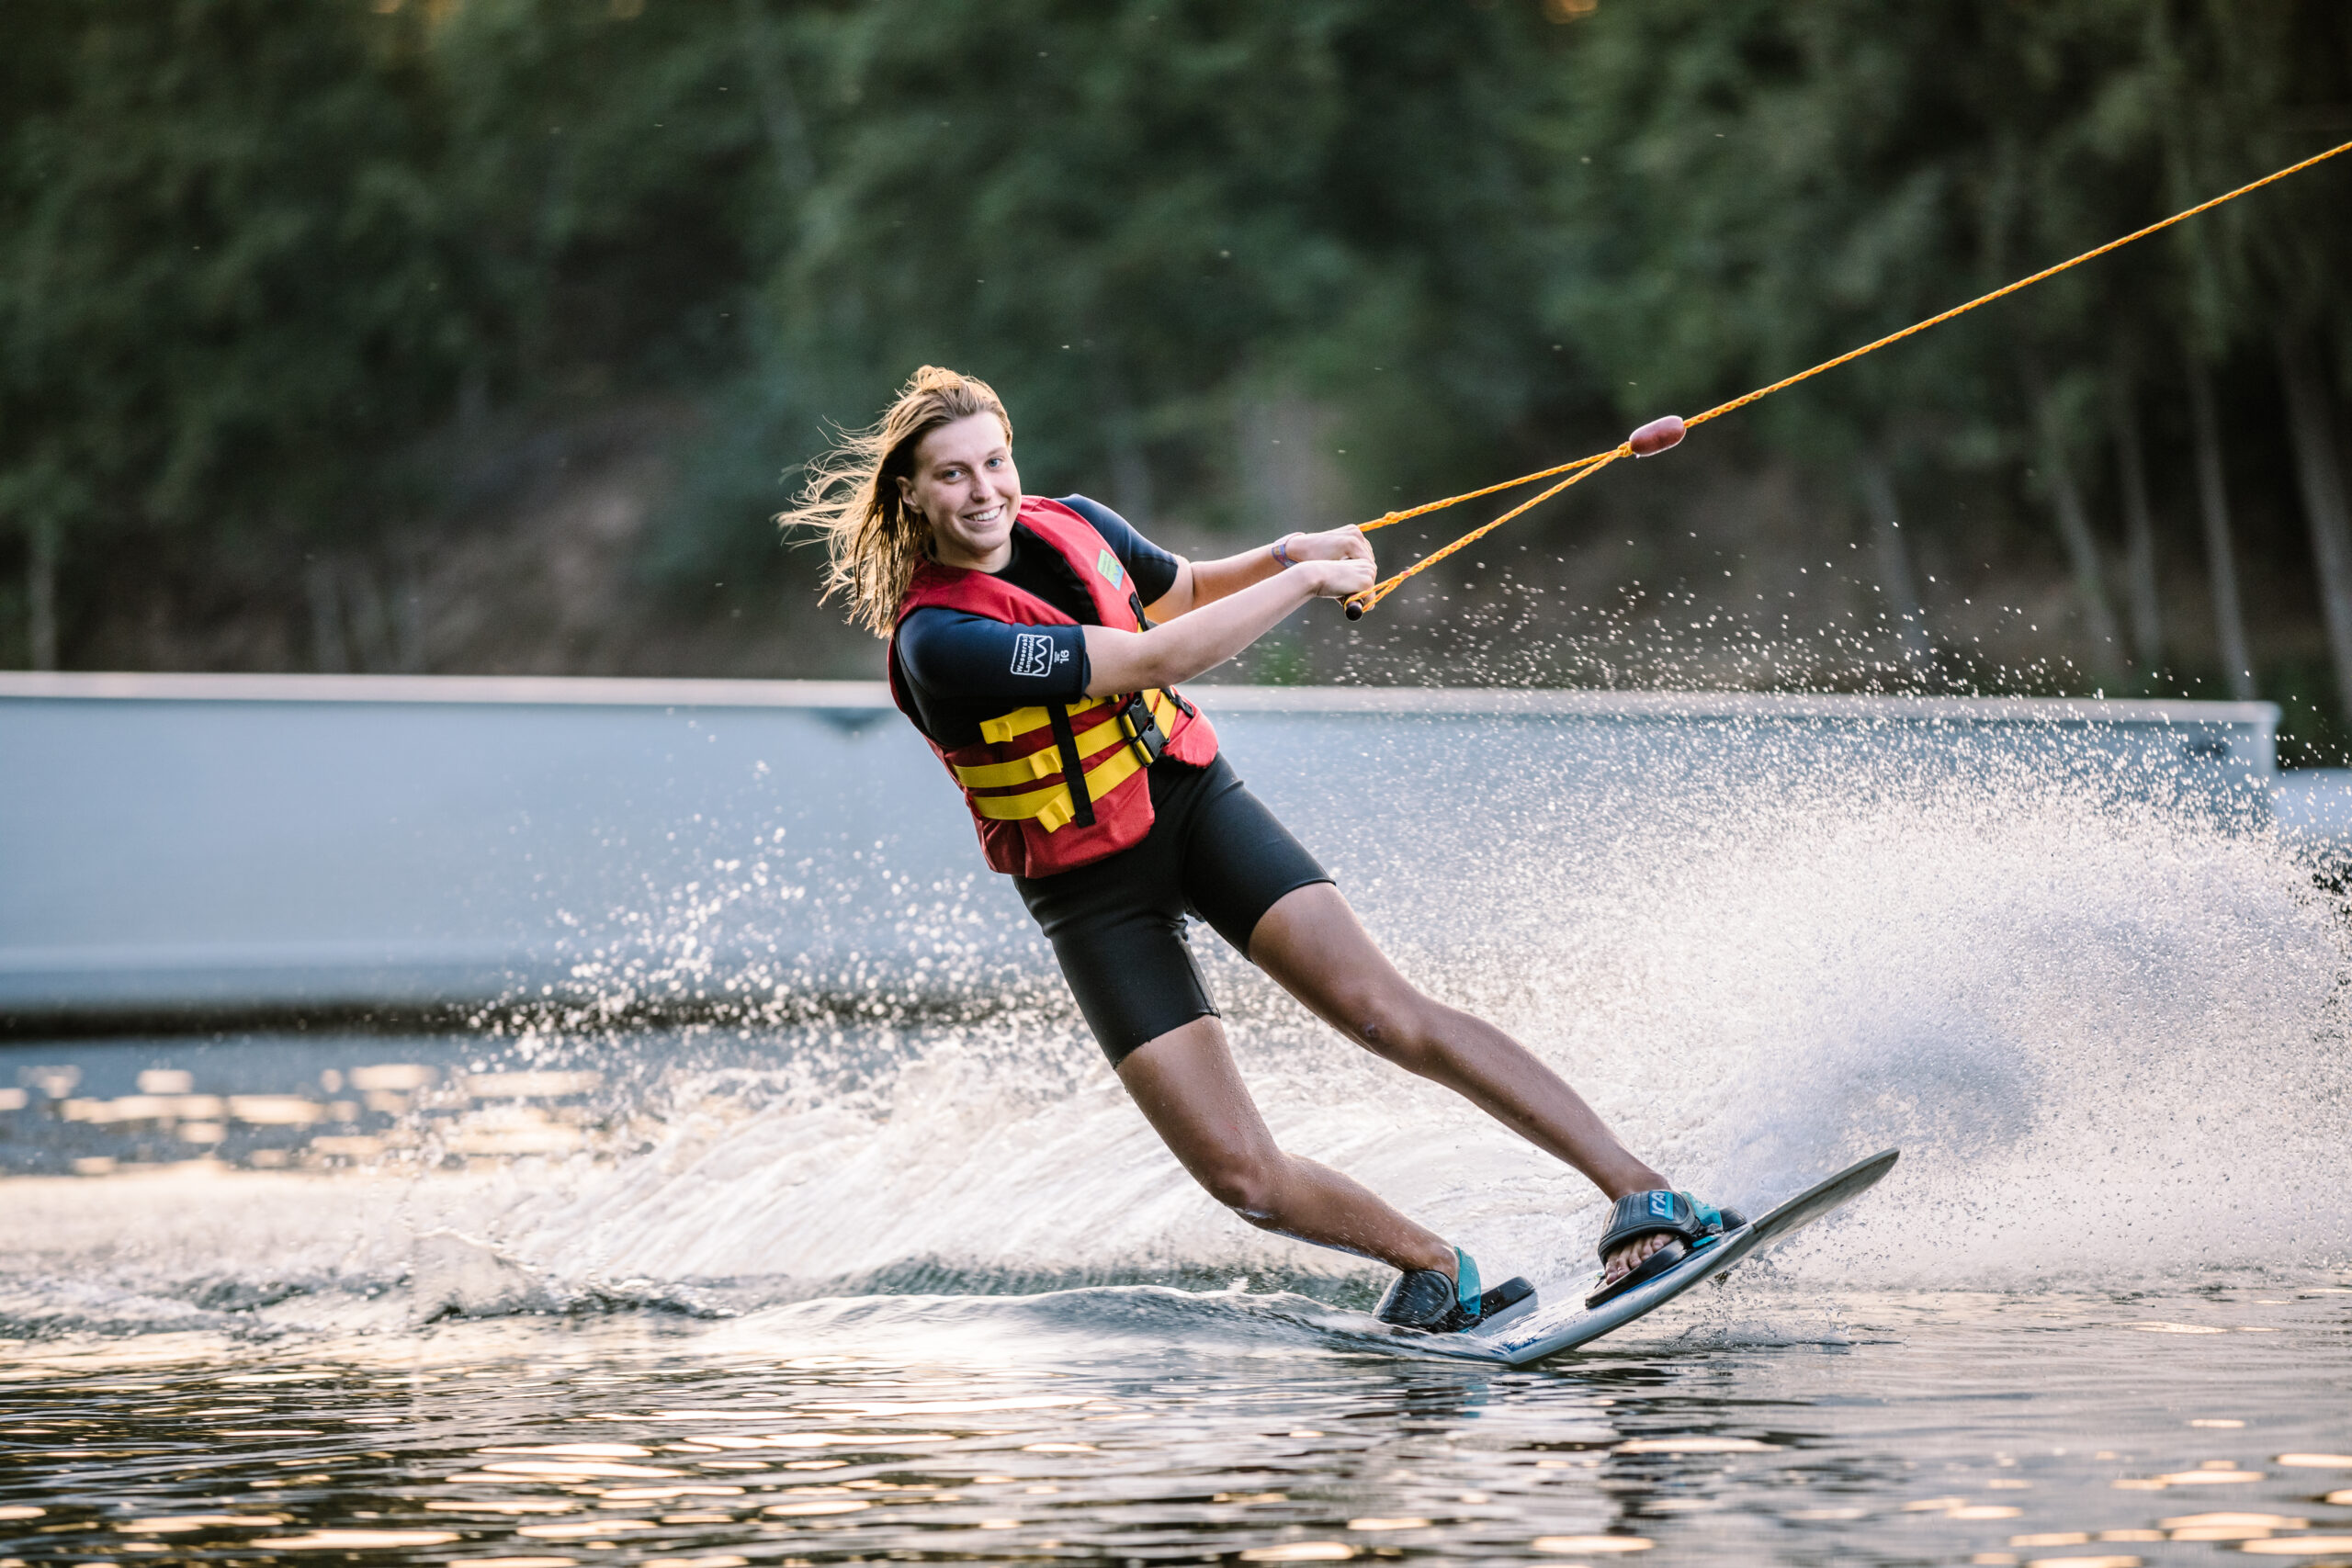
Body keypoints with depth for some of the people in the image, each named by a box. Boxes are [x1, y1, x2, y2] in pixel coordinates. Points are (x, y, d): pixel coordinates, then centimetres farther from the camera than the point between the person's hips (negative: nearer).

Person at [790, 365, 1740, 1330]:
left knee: (1387, 1012, -19)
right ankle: (1437, 1266, 10)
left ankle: (1640, 1195, -21)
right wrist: (1306, 581, -18)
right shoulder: (937, 642, -23)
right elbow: (1153, 659, -25)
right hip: (1094, 889, -3)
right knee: (1243, 1178, -12)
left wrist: (1289, 552, 3)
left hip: (1193, 794, 3)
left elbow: (1182, 590, 22)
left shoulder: (1069, 526, -2)